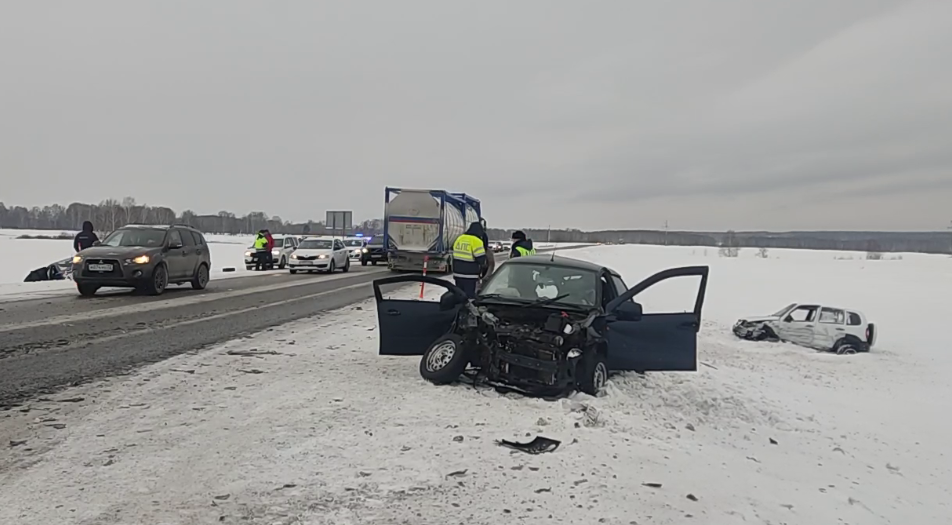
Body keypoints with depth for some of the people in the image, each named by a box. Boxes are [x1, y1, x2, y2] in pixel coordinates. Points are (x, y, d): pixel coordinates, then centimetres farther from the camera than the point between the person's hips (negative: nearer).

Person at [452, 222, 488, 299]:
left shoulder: (459, 238, 11)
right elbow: (481, 259, -11)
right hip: (470, 276, -7)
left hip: (457, 274, 7)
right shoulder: (476, 241, -12)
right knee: (470, 297, -4)